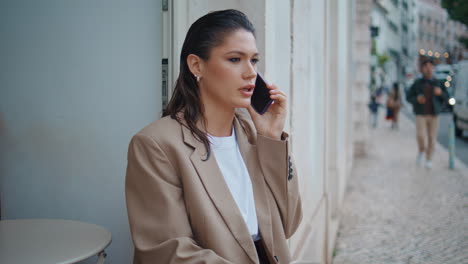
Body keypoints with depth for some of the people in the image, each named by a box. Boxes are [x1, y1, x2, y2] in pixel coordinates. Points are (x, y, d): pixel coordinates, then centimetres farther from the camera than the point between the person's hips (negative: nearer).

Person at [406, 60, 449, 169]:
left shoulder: (437, 83, 5)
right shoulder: (417, 83, 1)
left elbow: (446, 97, 7)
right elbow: (408, 97, 5)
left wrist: (440, 93, -15)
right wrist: (417, 99, -16)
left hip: (434, 115, 2)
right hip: (421, 115, -1)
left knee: (432, 138, 2)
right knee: (421, 136, -17)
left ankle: (429, 160, 18)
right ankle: (421, 151, 13)